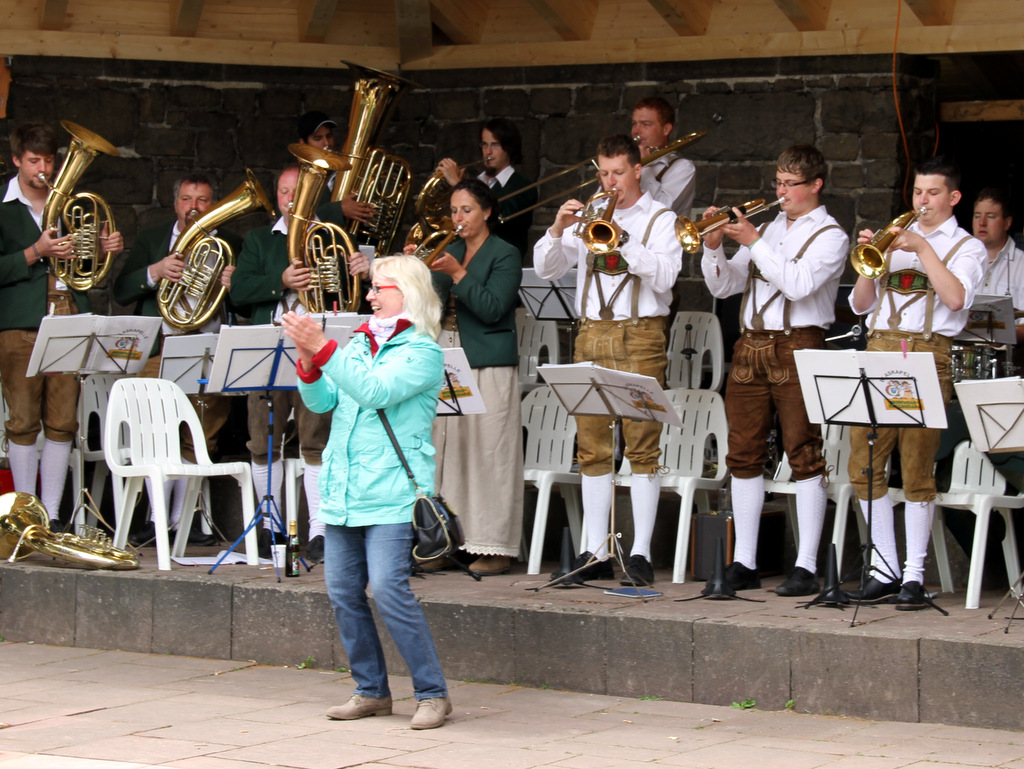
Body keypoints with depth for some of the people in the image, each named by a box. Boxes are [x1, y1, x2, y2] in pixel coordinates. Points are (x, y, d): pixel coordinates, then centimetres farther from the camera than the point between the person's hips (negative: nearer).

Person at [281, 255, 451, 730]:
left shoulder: (422, 352, -5)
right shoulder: (359, 344, 15)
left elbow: (375, 391, -20)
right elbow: (321, 401, 10)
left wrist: (322, 349, -24)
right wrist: (308, 360, -9)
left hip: (392, 492, -7)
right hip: (343, 489, 7)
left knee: (389, 589, -14)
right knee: (343, 591, 7)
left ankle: (432, 693, -5)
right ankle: (371, 691, 19)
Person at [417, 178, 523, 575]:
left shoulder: (504, 255, -3)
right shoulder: (449, 252, 16)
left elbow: (492, 308, -14)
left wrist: (456, 274, -19)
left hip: (488, 365, -6)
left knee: (487, 452, -7)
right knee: (447, 451, 5)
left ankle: (494, 547, -4)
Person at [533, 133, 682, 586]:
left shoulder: (660, 220, 5)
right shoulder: (588, 218, 16)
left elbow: (664, 276, -10)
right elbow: (546, 270, 8)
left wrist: (623, 239, -17)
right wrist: (557, 231, -9)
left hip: (640, 338, -4)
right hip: (591, 335, 4)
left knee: (643, 445, -7)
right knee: (592, 447, 4)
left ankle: (641, 554, -7)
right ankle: (596, 553, 8)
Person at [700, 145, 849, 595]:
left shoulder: (830, 236, 0)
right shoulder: (768, 229, 19)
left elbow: (798, 284, -16)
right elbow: (723, 286, 17)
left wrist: (755, 242, -14)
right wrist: (713, 247, 0)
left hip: (798, 347, -6)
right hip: (751, 347, 6)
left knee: (804, 455, -6)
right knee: (744, 454, 5)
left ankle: (806, 567, -5)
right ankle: (744, 563, 11)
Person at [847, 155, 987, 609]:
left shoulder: (967, 247, 11)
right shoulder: (895, 239, 23)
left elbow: (956, 298, -9)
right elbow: (860, 304, 18)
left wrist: (923, 249, -10)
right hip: (879, 350, 4)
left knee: (916, 471, -8)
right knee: (864, 466, -1)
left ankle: (914, 575, -1)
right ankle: (885, 568, 9)